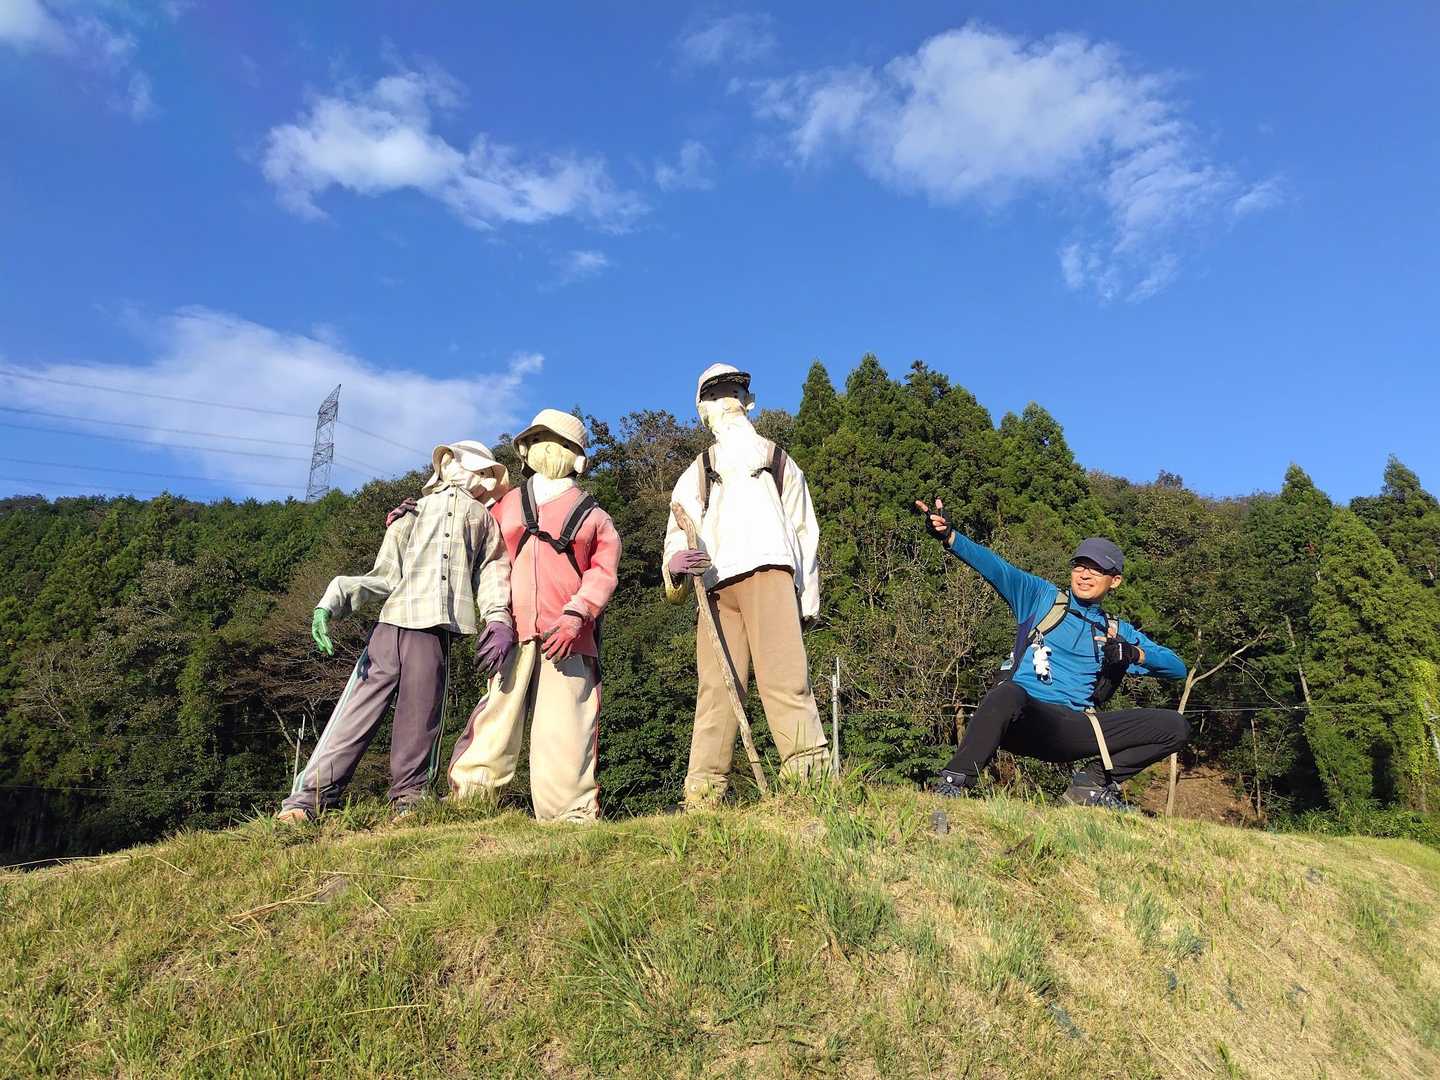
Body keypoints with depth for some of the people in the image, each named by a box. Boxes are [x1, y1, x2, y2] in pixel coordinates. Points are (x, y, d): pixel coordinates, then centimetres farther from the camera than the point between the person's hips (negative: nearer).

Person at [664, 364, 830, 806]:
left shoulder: (778, 462, 27)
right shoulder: (696, 474, 27)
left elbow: (805, 529, 20)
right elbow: (678, 533, 14)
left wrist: (807, 598, 9)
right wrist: (676, 563, -11)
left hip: (767, 570, -1)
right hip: (716, 583, 1)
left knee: (783, 675, -16)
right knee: (716, 686, -7)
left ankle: (810, 779, -20)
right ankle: (702, 795, -8)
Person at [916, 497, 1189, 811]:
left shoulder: (1120, 632, 23)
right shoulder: (1042, 597, 13)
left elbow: (1177, 668, 16)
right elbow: (995, 567, -3)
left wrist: (1136, 653, -5)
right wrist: (948, 535, -20)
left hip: (1072, 732, 4)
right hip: (1023, 718, -4)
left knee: (1175, 727, -7)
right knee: (1008, 693, -39)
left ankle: (1094, 783, 3)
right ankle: (952, 785, -28)